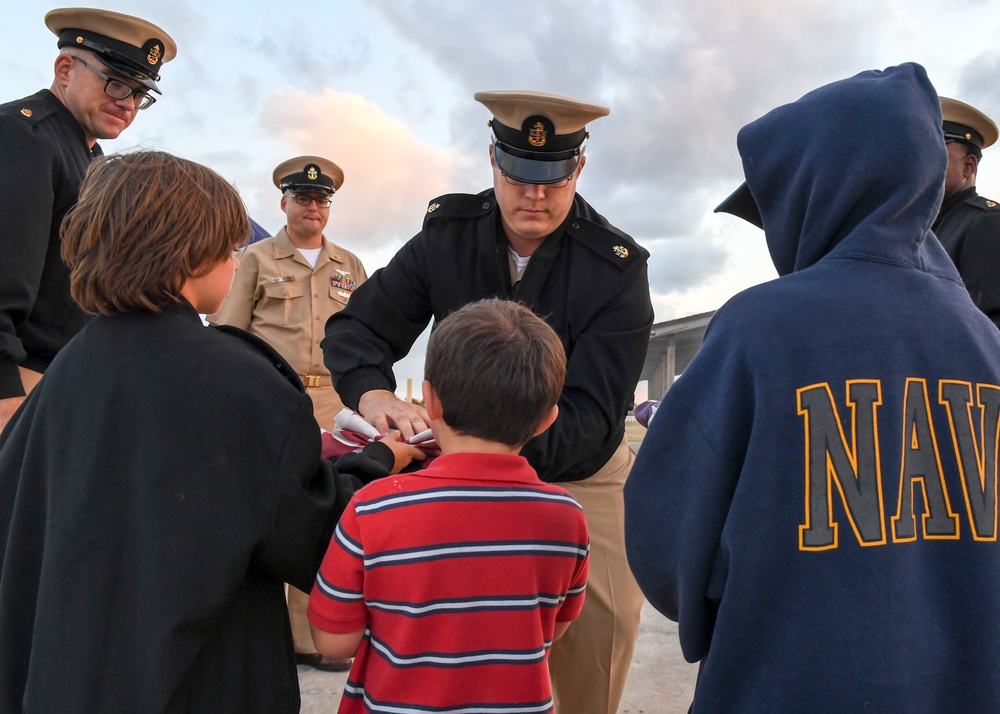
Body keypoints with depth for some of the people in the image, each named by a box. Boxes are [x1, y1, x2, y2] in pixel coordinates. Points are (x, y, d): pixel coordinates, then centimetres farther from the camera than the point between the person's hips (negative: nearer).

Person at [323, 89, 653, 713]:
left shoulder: (618, 267, -15)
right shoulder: (448, 235, -6)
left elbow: (593, 414, -21)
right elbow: (356, 328, -5)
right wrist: (376, 395, -29)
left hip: (581, 479, -1)